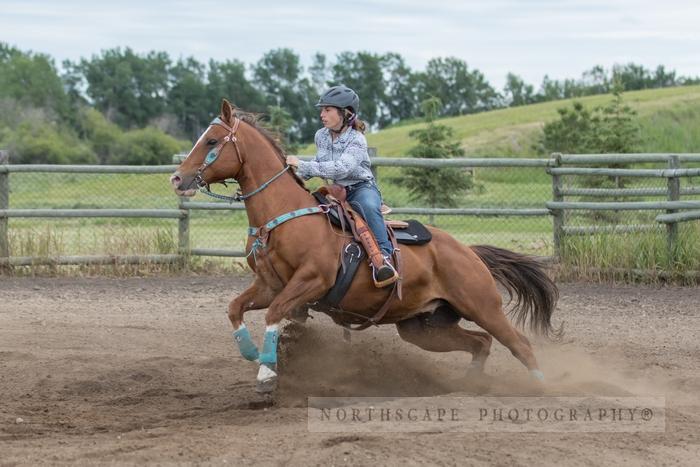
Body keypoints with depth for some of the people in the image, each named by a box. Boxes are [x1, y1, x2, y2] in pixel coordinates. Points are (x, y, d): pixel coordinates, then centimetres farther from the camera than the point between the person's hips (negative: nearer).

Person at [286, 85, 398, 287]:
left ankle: (383, 256, -39)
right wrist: (298, 175, 1)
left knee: (368, 206, -41)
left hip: (362, 188, -7)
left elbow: (341, 168, -33)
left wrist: (303, 165, -35)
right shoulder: (321, 136, 3)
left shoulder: (356, 140, -18)